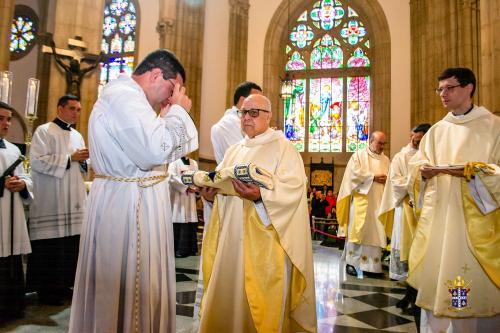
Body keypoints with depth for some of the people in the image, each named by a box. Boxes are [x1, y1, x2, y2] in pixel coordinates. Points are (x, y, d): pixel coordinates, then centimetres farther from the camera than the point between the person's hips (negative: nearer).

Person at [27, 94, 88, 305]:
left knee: (70, 245, 7)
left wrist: (84, 161, -4)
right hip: (50, 202, -6)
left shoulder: (77, 136, 17)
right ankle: (46, 289, 10)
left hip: (73, 201, 6)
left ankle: (62, 284, 19)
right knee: (49, 248, -2)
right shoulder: (44, 131, -3)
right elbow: (37, 161, -16)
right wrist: (70, 158, -16)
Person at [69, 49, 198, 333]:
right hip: (129, 205, -11)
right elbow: (154, 151, -27)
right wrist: (178, 111, -13)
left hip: (130, 201, 11)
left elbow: (143, 148, 20)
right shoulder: (124, 94, -16)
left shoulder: (123, 94, 19)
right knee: (130, 287, 0)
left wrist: (165, 117, 11)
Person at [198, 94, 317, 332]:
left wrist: (260, 195, -31)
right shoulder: (234, 151, 17)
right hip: (232, 237, 6)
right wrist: (209, 192, -5)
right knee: (228, 291, 13)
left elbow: (293, 188, -16)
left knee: (262, 301, 3)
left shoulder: (283, 148, -3)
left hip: (264, 240, -6)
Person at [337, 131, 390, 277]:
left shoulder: (386, 159, 18)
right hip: (361, 201, -5)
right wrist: (373, 177, -12)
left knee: (376, 232, 2)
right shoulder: (359, 155, 2)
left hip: (379, 203, 5)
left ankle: (372, 264, 8)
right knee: (357, 231, -5)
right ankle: (351, 262, 2)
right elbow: (354, 173, -11)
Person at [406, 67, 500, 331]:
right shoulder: (436, 131, 14)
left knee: (476, 282, 1)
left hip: (474, 217, -3)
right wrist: (423, 172, -9)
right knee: (435, 275, 7)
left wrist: (471, 171, -20)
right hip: (436, 215, 4)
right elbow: (415, 167, 11)